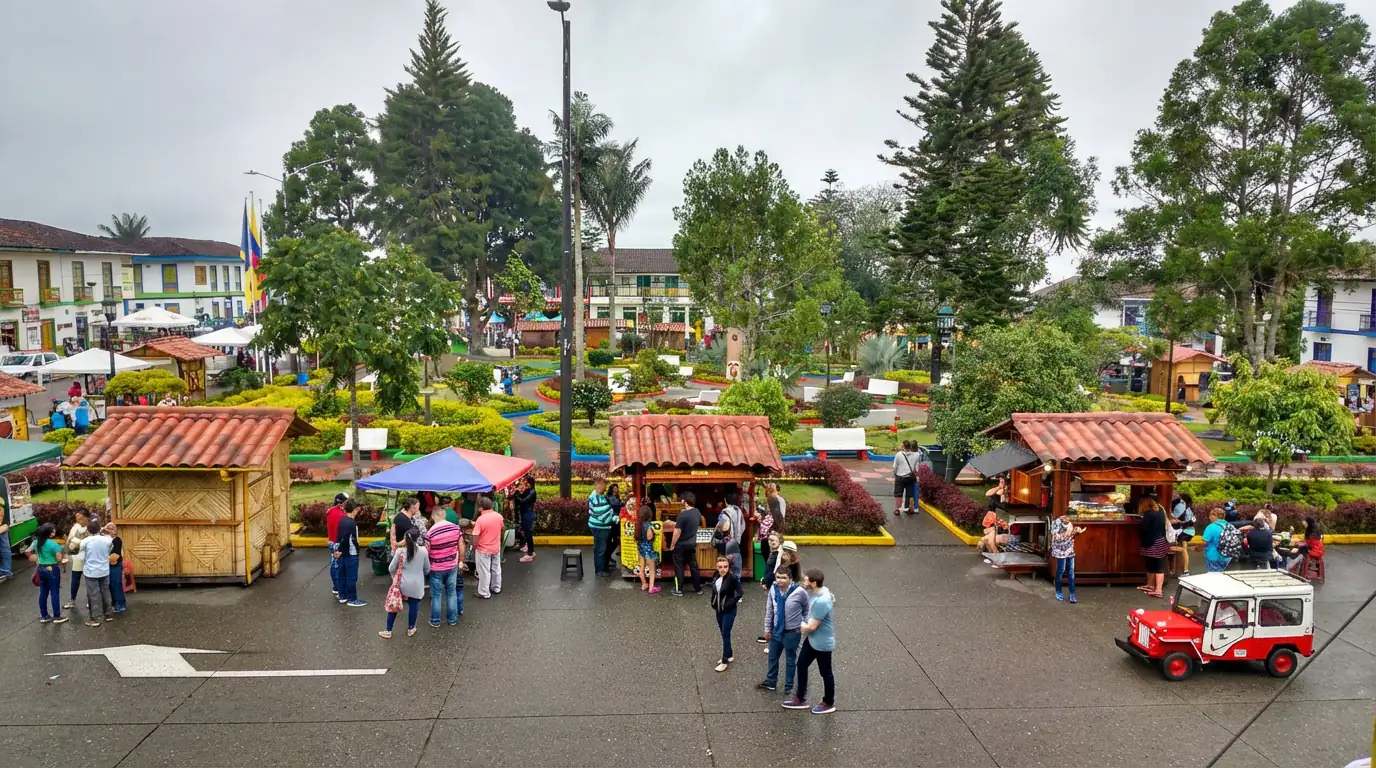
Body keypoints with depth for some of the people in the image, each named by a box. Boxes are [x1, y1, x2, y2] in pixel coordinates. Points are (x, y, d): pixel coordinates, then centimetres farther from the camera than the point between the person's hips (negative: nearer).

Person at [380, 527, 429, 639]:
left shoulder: (400, 551, -11)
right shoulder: (423, 551, -9)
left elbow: (391, 569, -3)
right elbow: (427, 569, 4)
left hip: (402, 584, 0)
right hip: (416, 585, 0)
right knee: (413, 606, 14)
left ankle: (388, 631, 20)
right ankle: (410, 629, 28)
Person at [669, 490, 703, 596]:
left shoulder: (683, 514, -23)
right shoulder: (697, 512, -1)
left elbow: (677, 532, -21)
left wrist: (672, 545, -9)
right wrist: (677, 524, 22)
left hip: (681, 545, -6)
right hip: (692, 544, 6)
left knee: (679, 567, 6)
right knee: (694, 566, 14)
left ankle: (679, 590, 12)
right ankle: (698, 589, 21)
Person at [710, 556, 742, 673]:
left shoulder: (733, 577, -20)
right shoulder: (716, 577, 0)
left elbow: (739, 593, -18)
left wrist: (730, 603, -15)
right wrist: (714, 603, 7)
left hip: (729, 611, -7)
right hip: (719, 610, 7)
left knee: (725, 634, -3)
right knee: (724, 634, 17)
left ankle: (725, 661, 6)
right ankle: (729, 655, 34)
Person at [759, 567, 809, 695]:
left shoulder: (799, 592, -23)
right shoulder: (773, 590, -10)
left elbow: (807, 609, -6)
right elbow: (769, 610, 1)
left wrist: (804, 625, 1)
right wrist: (767, 628, 5)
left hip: (792, 632, -4)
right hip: (776, 630, 4)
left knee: (790, 660, 15)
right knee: (773, 657, 20)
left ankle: (789, 686, 34)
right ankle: (770, 682, 40)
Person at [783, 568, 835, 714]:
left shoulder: (821, 602, -35)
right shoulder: (818, 591, -7)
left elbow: (811, 626, -28)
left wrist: (800, 624, -7)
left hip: (822, 643, -9)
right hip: (811, 639, 9)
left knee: (825, 673, 12)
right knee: (801, 665, 18)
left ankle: (829, 703, 33)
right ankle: (800, 699, 34)